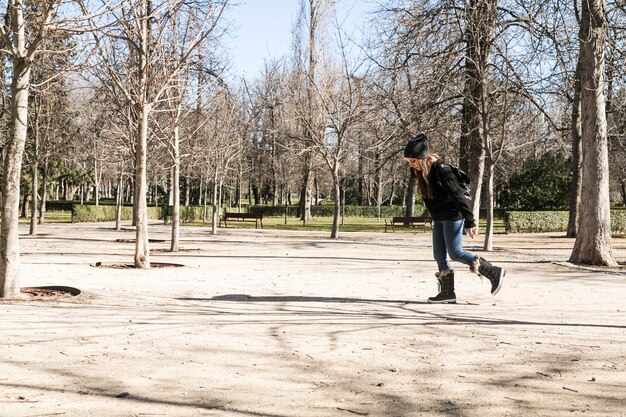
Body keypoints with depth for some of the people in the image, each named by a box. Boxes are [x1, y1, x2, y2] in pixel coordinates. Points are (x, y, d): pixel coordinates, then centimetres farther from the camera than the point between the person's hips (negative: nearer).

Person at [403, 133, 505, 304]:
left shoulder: (441, 170, -22)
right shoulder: (420, 172, 4)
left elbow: (458, 194, -23)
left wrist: (469, 221, -24)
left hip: (453, 216, -9)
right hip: (439, 218, 9)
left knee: (455, 253, -7)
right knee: (439, 255, 5)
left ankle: (494, 272, 4)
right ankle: (447, 292, 9)